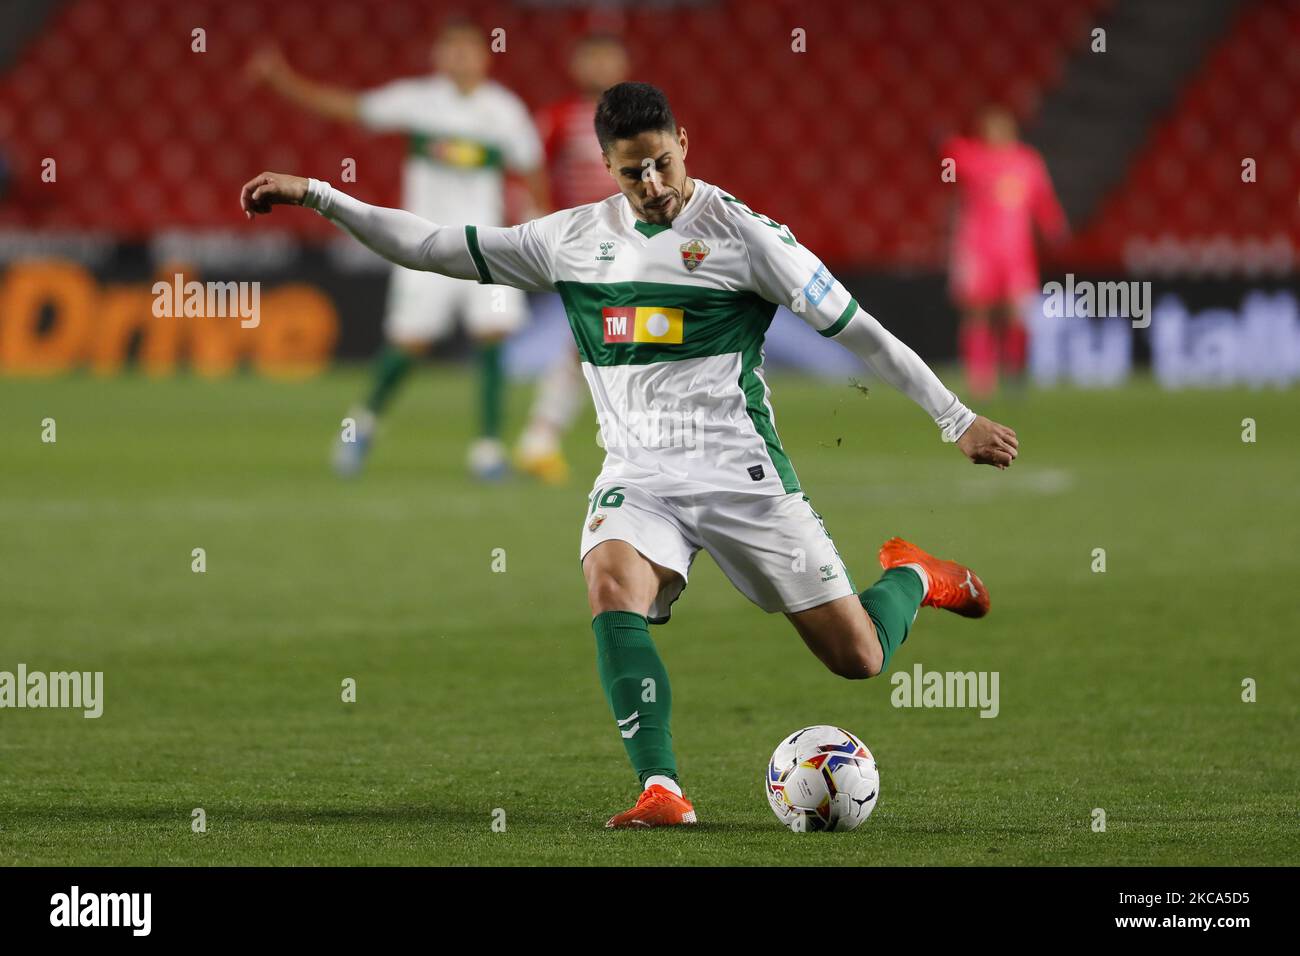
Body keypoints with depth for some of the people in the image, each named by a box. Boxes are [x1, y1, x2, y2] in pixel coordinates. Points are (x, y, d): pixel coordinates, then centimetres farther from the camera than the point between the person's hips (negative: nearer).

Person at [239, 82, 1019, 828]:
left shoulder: (740, 232, -5)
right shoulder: (573, 238, 5)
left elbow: (859, 330, -2)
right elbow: (430, 246, 10)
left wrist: (960, 420, -2)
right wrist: (317, 196, 3)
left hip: (742, 472, -2)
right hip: (639, 475, 2)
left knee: (859, 658, -3)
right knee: (611, 585, -32)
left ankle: (913, 579, 33)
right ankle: (662, 789, -33)